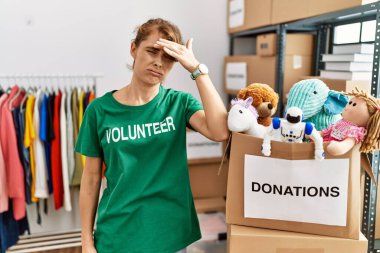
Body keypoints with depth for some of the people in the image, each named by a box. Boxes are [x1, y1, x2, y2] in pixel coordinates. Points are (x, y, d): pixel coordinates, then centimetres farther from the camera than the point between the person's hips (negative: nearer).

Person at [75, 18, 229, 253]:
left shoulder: (179, 103, -4)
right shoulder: (100, 109, -5)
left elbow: (220, 132, -23)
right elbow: (91, 178, -1)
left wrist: (197, 69, -22)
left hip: (170, 234, 1)